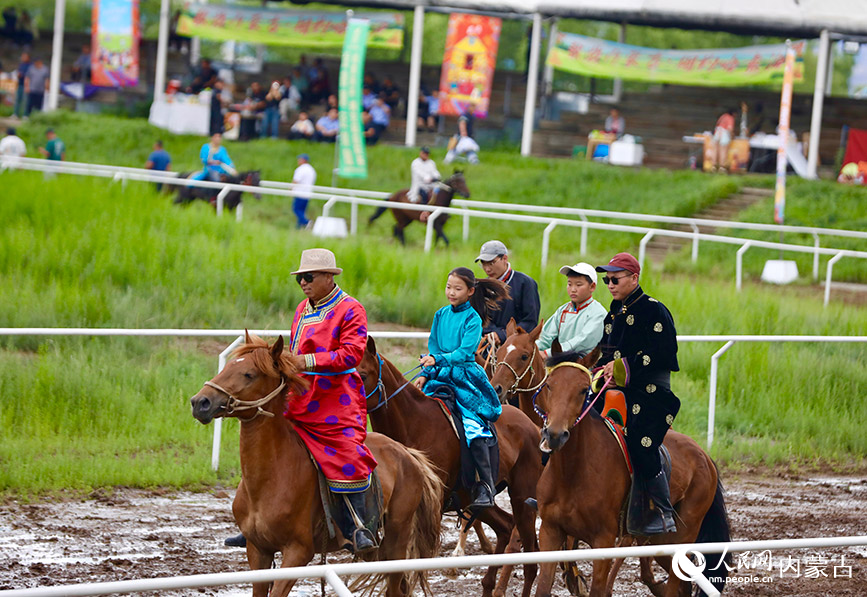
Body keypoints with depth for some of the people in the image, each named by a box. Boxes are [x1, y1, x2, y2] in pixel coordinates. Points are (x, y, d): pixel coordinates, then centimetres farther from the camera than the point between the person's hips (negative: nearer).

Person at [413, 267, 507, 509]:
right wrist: (425, 374, -1)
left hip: (465, 375, -6)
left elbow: (464, 352, -18)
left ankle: (486, 485, -16)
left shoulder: (473, 319, -6)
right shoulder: (441, 315, 11)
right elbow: (433, 348, 13)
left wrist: (438, 359, -31)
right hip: (440, 376, 6)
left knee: (473, 425, -19)